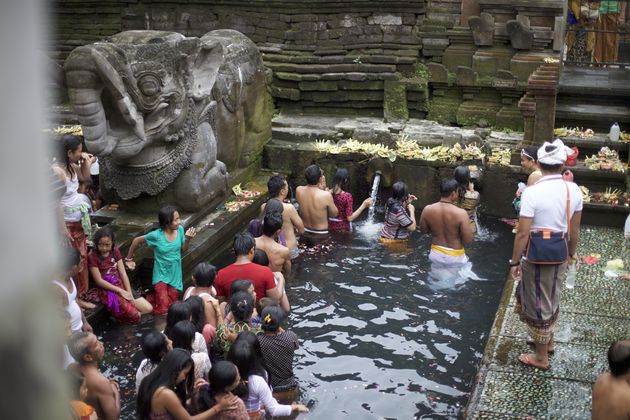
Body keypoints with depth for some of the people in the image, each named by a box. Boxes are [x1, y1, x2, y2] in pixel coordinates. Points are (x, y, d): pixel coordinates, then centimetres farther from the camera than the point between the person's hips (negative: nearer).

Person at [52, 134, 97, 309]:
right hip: (68, 223, -9)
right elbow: (55, 202, -24)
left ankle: (80, 293, 32)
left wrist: (86, 162, 3)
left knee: (82, 257, 18)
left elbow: (85, 177, 22)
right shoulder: (57, 171, -24)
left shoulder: (71, 166, 2)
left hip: (79, 220, 9)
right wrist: (63, 229, -24)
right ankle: (74, 298, 13)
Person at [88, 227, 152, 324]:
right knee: (135, 316, -24)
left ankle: (120, 311, 9)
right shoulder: (92, 256, -12)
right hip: (107, 290, -6)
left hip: (121, 286, 6)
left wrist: (130, 294, -7)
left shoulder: (115, 251, 5)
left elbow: (123, 274, 2)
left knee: (148, 308, -5)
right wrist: (120, 291, -16)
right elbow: (99, 281, -13)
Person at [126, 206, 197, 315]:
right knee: (162, 310, -8)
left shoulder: (180, 229, -9)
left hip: (175, 275, 4)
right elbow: (136, 241, -4)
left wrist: (187, 239, -15)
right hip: (161, 276, -4)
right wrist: (129, 259, 5)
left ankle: (157, 294, 39)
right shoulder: (156, 235, -20)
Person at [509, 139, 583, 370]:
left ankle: (541, 357, 24)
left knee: (538, 305, 10)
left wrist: (515, 261, -8)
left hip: (537, 257, -6)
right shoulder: (573, 190, -5)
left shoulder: (532, 192, -22)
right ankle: (548, 340, 46)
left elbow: (522, 233, -20)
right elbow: (575, 229, 5)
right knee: (551, 299, 26)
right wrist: (571, 253, 20)